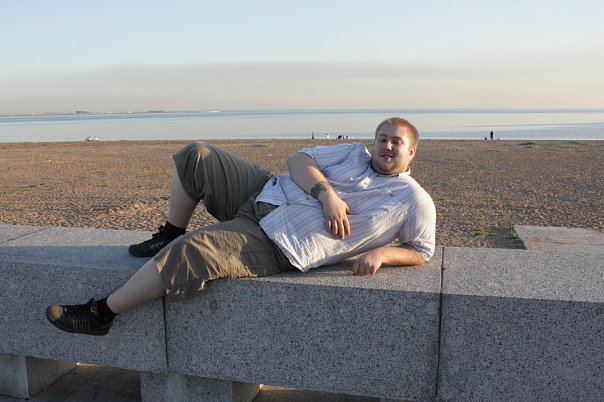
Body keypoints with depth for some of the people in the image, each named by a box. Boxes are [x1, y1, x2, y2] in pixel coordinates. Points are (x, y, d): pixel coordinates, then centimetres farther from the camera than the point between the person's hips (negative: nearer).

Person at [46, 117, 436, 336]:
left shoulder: (414, 201, 3)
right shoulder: (355, 154, 14)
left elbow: (422, 252, 6)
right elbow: (299, 159, 6)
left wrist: (380, 252, -13)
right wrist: (325, 194, -13)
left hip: (277, 245, -6)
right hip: (264, 193, 7)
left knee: (191, 252, -25)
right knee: (195, 156, -4)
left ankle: (100, 314, -9)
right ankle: (169, 236, 16)